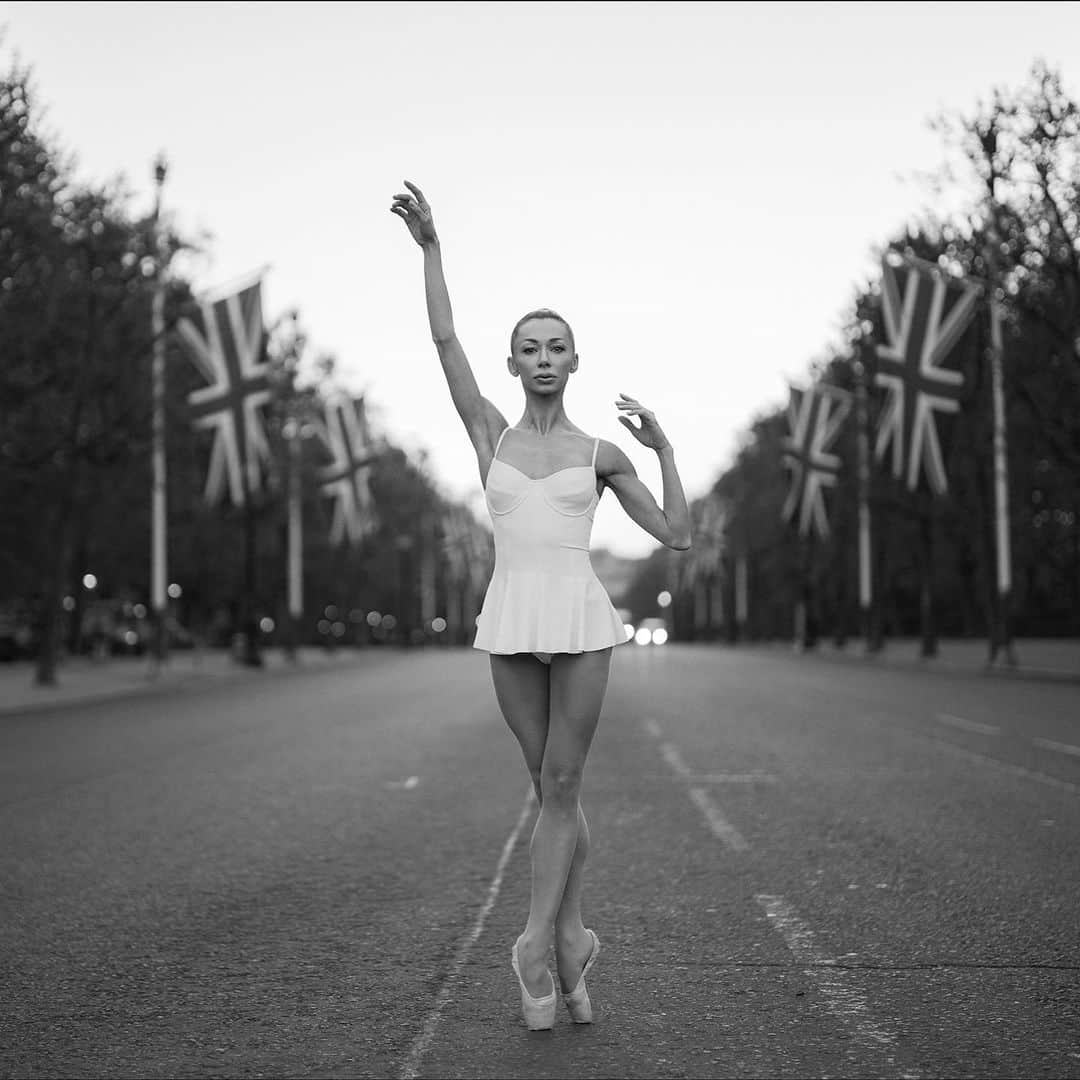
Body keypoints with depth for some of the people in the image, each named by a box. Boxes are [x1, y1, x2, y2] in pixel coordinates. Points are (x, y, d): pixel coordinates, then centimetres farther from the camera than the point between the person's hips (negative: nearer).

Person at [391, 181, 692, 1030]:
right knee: (552, 787, 7)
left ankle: (537, 943, -1)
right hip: (513, 619, 1)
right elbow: (445, 339, 3)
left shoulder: (599, 453, 7)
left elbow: (678, 535, 6)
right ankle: (572, 940, 16)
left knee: (560, 785, -4)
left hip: (580, 619, -1)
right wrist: (430, 247, -1)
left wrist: (663, 447, -1)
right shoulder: (492, 434, 10)